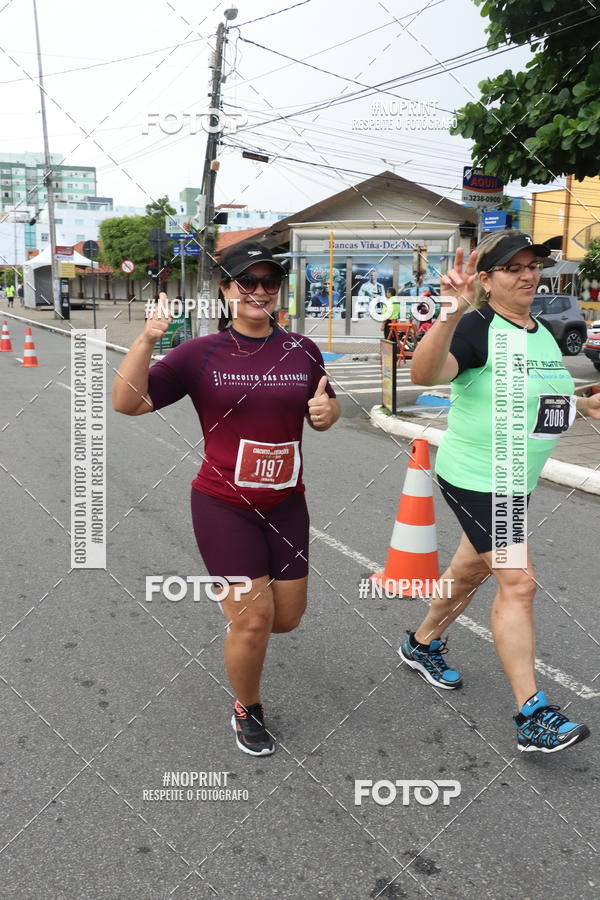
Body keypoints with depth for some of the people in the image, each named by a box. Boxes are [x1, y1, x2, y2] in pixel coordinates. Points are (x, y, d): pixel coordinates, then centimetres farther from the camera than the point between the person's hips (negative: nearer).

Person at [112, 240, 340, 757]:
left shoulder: (302, 351, 1)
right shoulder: (201, 354, -10)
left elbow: (324, 414, 12)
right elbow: (128, 403, -15)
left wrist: (325, 412, -12)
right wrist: (147, 338, -29)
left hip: (286, 503, 4)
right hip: (224, 505, -4)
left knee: (288, 617, 12)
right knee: (254, 621, -5)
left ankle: (237, 602, 49)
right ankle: (247, 712, 26)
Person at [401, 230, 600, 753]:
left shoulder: (542, 332, 9)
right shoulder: (478, 327, -17)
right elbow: (425, 374, -35)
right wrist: (451, 315, -49)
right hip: (476, 477, -8)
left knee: (473, 570, 20)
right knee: (517, 582, -10)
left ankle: (423, 645, 42)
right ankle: (533, 715, -2)